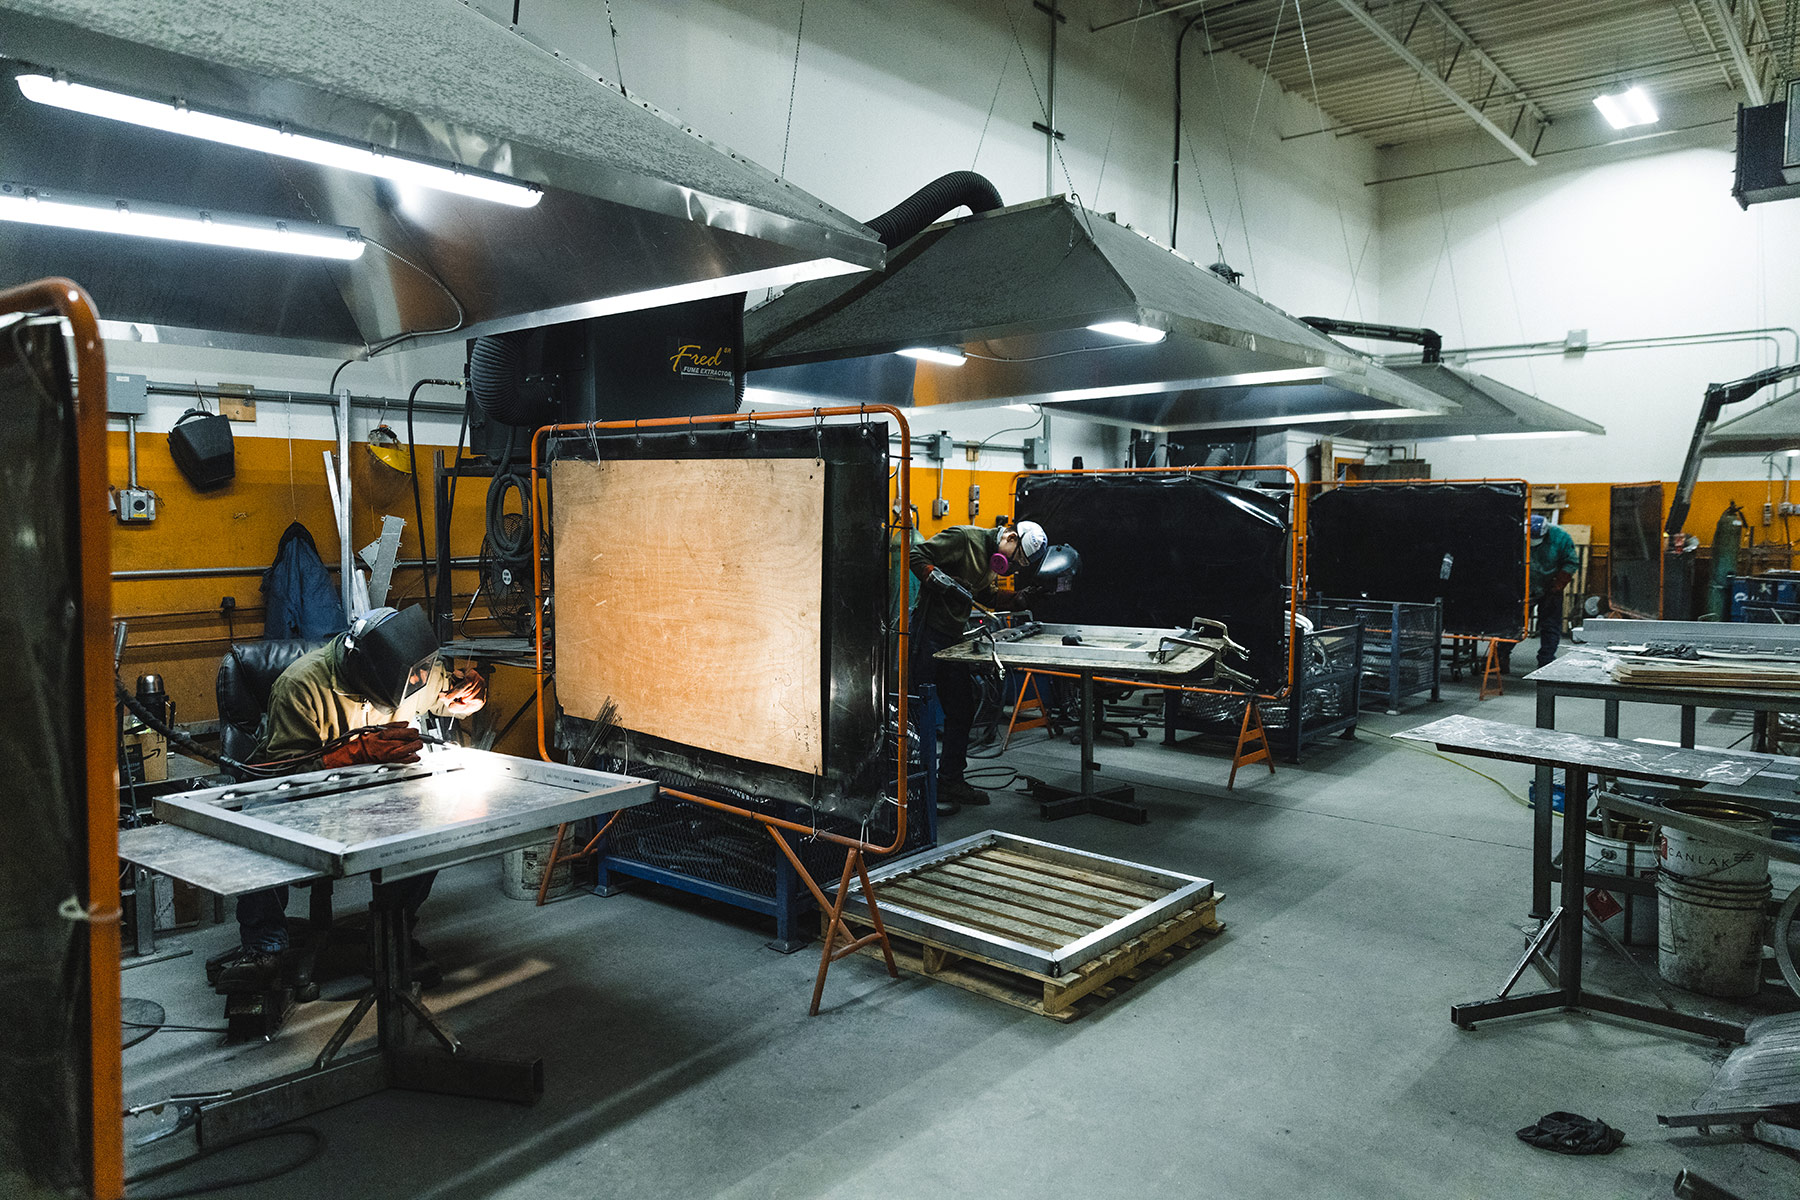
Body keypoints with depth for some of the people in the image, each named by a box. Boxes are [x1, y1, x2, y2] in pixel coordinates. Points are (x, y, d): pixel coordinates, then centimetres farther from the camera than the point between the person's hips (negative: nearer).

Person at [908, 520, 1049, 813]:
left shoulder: (991, 558, 12)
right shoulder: (964, 538, -14)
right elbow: (916, 555, -16)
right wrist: (941, 581, -25)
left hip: (954, 637, 9)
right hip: (928, 633, -9)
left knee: (962, 711, 12)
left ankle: (951, 780, 23)